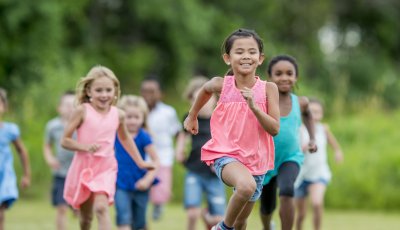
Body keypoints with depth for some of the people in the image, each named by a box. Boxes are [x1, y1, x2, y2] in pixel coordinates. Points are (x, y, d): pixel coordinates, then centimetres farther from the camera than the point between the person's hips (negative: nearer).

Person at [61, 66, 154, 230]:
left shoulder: (118, 115, 2)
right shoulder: (82, 111, -7)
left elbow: (124, 138, 21)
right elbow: (65, 141, -7)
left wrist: (140, 162, 24)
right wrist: (85, 146, -23)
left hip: (106, 168, 0)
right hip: (83, 167, 0)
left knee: (101, 207, -23)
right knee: (85, 216, 13)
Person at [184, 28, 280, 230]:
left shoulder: (268, 89, -6)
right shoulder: (222, 85, -6)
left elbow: (274, 129, -10)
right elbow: (205, 90, 18)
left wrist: (254, 106, -24)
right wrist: (192, 116, 30)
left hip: (255, 159, 3)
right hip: (225, 155, -3)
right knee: (246, 186, -36)